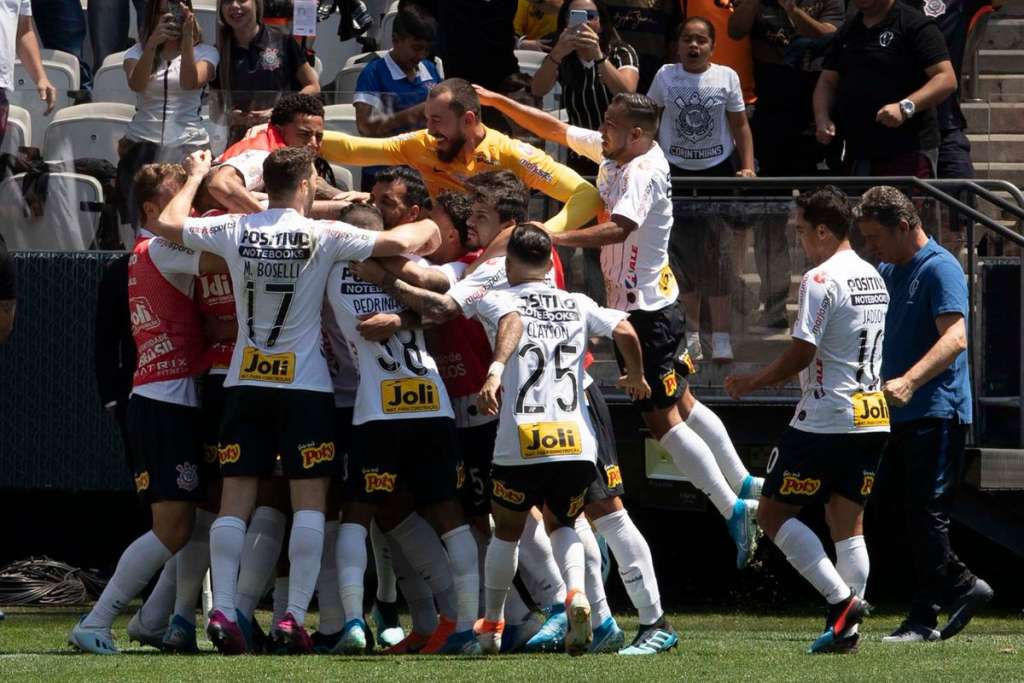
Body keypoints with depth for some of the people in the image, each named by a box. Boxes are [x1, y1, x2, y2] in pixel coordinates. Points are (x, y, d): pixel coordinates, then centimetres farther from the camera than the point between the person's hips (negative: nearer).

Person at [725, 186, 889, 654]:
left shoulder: (820, 280, -13)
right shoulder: (874, 279, 13)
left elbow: (801, 353, -15)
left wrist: (752, 383, -2)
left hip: (824, 419, -8)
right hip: (873, 418, 8)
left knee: (773, 513, 0)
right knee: (848, 524, 10)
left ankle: (842, 599, -11)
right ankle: (846, 629, 5)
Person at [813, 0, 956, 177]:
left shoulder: (916, 26, -5)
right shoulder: (846, 32, 17)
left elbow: (947, 80, -13)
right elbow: (827, 82, 19)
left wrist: (906, 107, -27)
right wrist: (822, 119, -2)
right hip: (856, 155, 7)